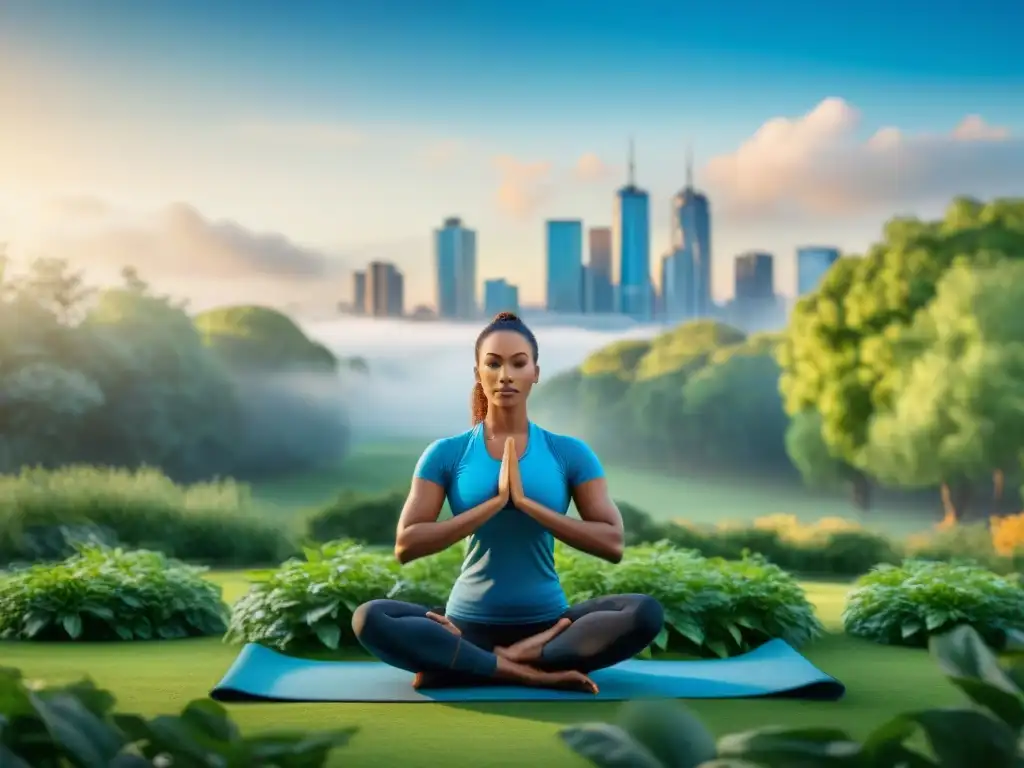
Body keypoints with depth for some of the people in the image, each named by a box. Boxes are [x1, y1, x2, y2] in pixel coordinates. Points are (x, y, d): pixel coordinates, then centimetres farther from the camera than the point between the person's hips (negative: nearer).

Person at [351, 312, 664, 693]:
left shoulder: (569, 452, 3)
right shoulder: (446, 453, 2)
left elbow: (612, 543, -5)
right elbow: (406, 545, -8)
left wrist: (527, 503, -15)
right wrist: (494, 503, -16)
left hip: (548, 621, 1)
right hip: (470, 622, 0)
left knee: (645, 614, -26)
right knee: (369, 619, -29)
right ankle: (535, 672, -28)